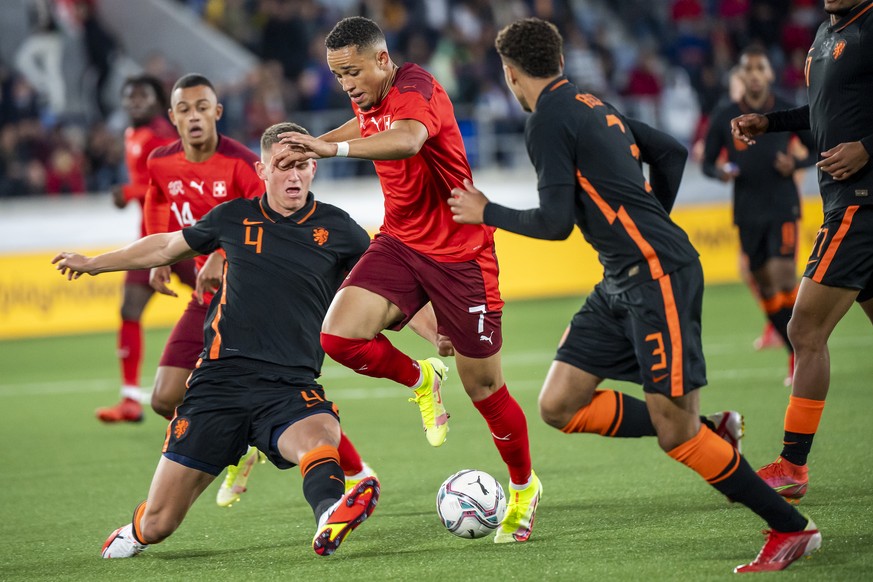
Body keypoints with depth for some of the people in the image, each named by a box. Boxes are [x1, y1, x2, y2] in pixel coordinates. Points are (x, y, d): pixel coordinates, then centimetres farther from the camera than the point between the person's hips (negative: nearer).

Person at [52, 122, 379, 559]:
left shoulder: (337, 229, 5)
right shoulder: (235, 218, 9)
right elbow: (170, 245, 26)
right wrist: (93, 263, 36)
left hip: (290, 387, -1)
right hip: (221, 377, 1)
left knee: (320, 435, -40)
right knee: (157, 525, 2)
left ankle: (329, 519, -66)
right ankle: (136, 533, 37)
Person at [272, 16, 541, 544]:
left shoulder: (416, 87, -20)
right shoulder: (369, 101, 4)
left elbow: (409, 140, -45)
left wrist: (332, 148, -54)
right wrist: (313, 144, 22)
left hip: (460, 252, -7)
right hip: (400, 243, 7)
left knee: (484, 388, 2)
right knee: (339, 336, -18)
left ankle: (524, 489, 27)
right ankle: (421, 380, 12)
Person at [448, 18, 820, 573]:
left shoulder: (549, 121, -11)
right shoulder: (591, 106, 16)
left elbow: (555, 222, -15)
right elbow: (672, 151, 24)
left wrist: (486, 212, 1)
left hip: (658, 276, -10)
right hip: (622, 281, 10)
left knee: (675, 432, -9)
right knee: (559, 406, 5)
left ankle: (792, 528, 0)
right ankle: (705, 433, 11)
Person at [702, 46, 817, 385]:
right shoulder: (724, 117, 1)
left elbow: (818, 150, 9)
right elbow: (707, 162, 8)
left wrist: (796, 164, -11)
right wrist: (721, 173, -14)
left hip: (783, 207, -3)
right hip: (748, 211, 3)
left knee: (783, 274, -18)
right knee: (764, 283, 5)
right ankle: (798, 353, 16)